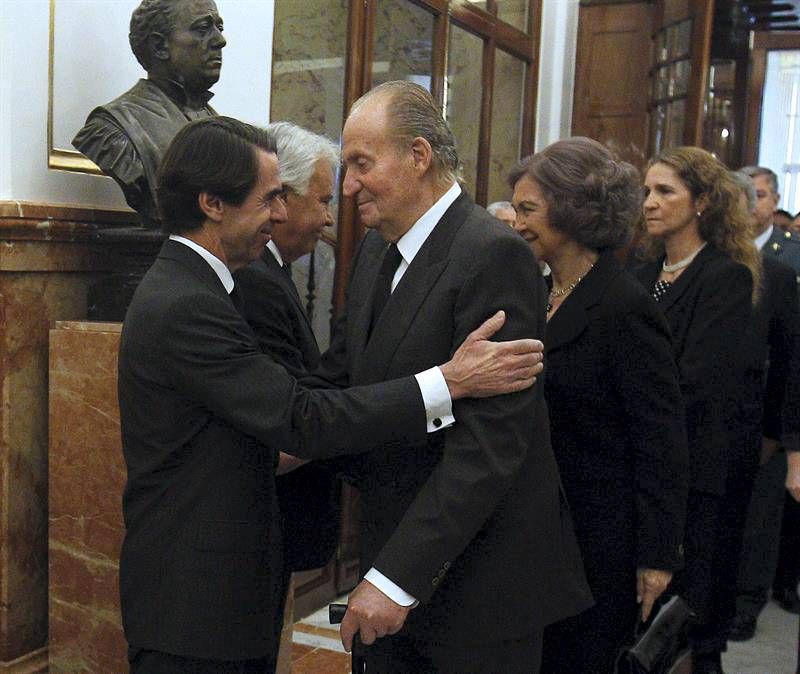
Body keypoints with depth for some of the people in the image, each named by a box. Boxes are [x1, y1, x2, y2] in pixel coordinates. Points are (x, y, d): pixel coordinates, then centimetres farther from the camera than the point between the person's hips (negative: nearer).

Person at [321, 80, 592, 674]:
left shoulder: (495, 255, -19)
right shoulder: (377, 249, 8)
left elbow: (489, 444, -24)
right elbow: (340, 374, 11)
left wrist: (398, 578, -24)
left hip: (476, 580, -7)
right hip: (391, 557, 7)